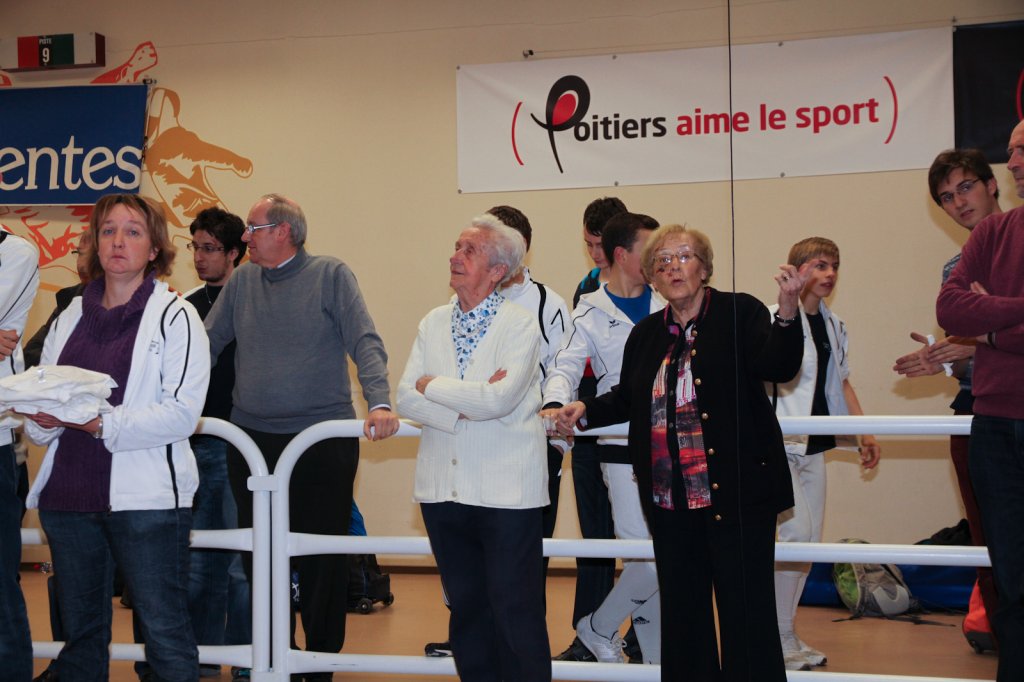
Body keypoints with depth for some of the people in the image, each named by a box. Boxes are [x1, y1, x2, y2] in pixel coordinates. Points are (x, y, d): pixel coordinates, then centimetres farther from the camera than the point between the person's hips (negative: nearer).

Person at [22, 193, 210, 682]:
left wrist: (104, 424, -22)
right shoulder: (72, 315, 15)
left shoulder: (174, 315, -2)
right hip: (68, 493, 6)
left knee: (164, 631, -4)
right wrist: (42, 417, -8)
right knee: (79, 630, 14)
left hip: (144, 495, -5)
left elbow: (182, 413, -12)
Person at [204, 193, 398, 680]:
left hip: (323, 439, -4)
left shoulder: (331, 275, -3)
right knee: (257, 555, 9)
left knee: (322, 557, 3)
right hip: (251, 439, 4)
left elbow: (365, 343, -12)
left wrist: (379, 403, -26)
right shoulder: (243, 280, 10)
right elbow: (206, 345, 12)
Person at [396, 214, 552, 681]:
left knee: (516, 615, -1)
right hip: (443, 489, 5)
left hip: (506, 491, -5)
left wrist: (433, 385, -7)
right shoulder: (433, 323, 11)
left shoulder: (520, 325, -5)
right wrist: (468, 402, -13)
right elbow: (406, 398, 1)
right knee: (466, 608, 13)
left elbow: (498, 400, -19)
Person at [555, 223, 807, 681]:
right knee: (682, 610, 13)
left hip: (738, 493, -5)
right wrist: (585, 411, 10)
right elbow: (628, 400, 26)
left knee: (747, 609, -1)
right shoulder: (645, 335, 13)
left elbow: (780, 367, -17)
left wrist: (787, 312, -32)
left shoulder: (740, 313, -2)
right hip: (670, 501, 5)